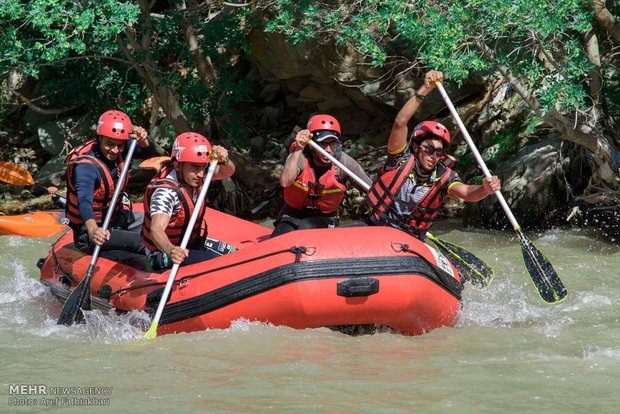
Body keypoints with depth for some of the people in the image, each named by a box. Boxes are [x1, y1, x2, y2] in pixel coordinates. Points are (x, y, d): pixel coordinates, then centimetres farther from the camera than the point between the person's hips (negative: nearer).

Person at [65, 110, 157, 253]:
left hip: (116, 217, 9)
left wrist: (142, 141, -36)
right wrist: (93, 229, -62)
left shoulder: (117, 150, -5)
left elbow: (149, 152, -11)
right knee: (144, 242, -23)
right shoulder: (85, 166, -29)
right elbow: (84, 202, -43)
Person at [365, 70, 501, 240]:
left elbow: (467, 193, -24)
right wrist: (424, 90, -33)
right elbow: (400, 123, -23)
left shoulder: (443, 178, -5)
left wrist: (485, 189, -48)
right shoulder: (401, 159, -9)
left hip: (411, 240, 3)